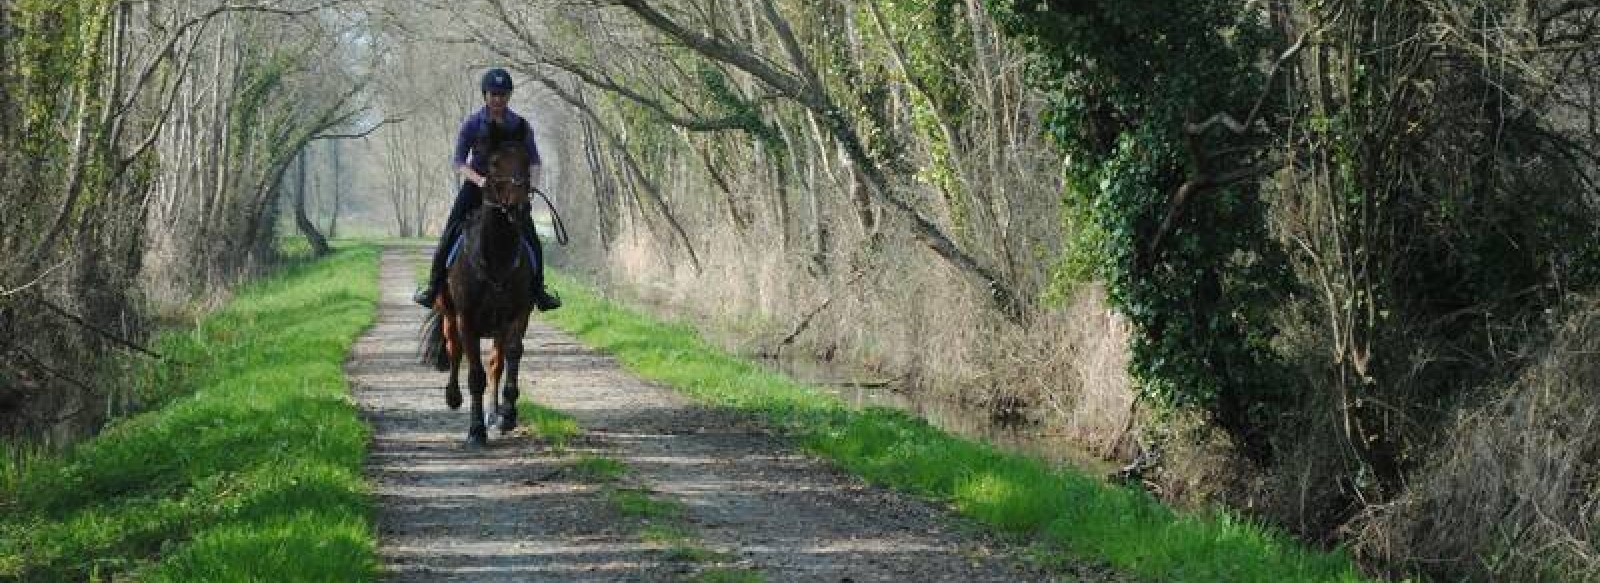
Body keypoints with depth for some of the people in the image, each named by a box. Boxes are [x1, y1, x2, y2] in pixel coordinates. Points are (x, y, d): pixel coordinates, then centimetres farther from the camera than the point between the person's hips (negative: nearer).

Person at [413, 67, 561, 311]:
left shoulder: (520, 126, -3)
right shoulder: (472, 124, -7)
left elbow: (534, 162, 4)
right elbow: (459, 162, -7)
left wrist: (532, 181, -17)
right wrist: (478, 179, -24)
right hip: (476, 187, -1)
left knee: (532, 242, -5)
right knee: (449, 236, -9)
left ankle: (538, 291, 9)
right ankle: (434, 286, 0)